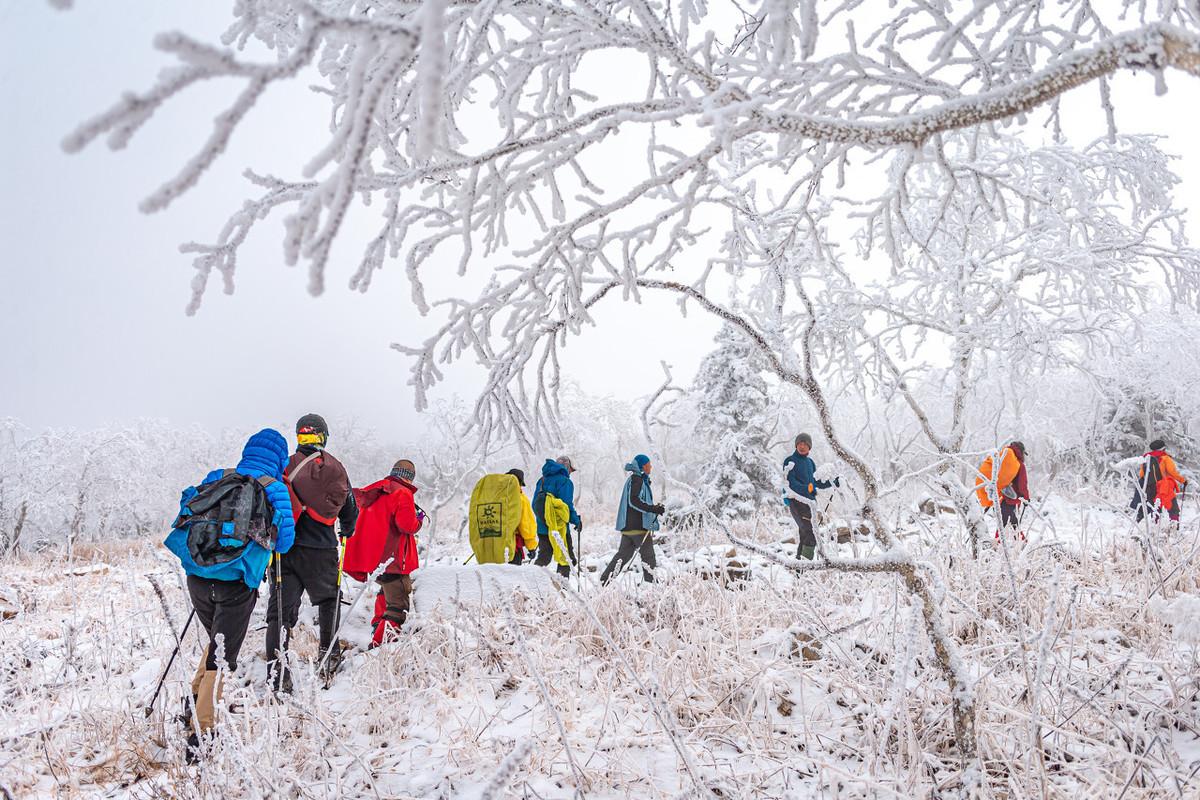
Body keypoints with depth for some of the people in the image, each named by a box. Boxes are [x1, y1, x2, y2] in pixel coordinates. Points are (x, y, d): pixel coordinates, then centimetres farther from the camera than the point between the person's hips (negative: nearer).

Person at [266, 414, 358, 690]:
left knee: (282, 607, 1)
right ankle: (329, 655, 26)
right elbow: (349, 509, 13)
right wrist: (347, 532, 33)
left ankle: (276, 668, -8)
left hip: (288, 547, -1)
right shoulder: (335, 468, 4)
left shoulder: (286, 467, 0)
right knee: (329, 599, 23)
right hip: (322, 550, 1)